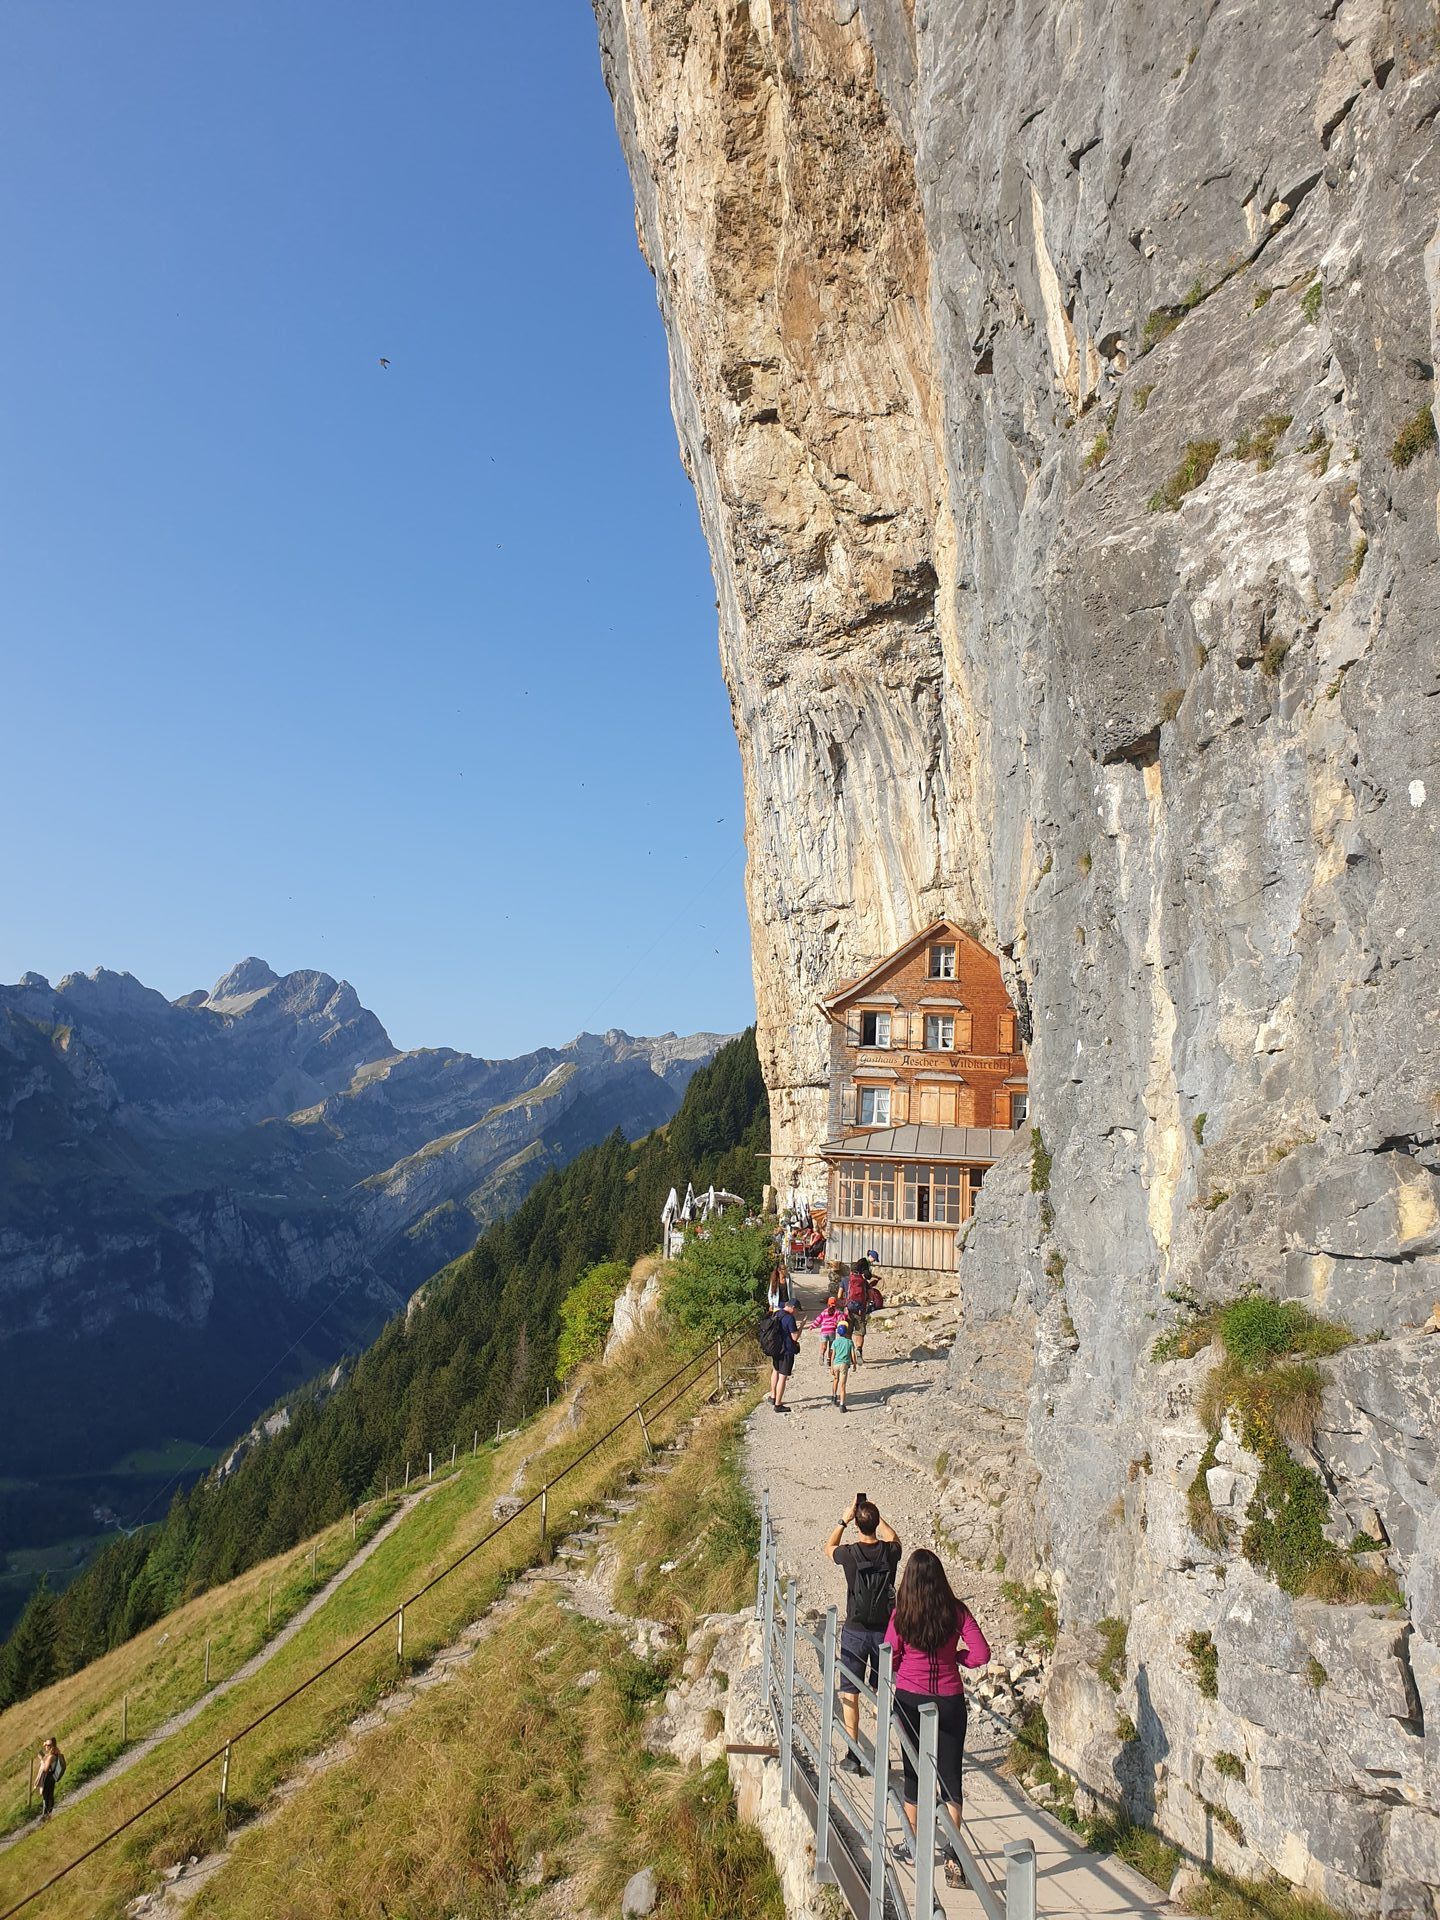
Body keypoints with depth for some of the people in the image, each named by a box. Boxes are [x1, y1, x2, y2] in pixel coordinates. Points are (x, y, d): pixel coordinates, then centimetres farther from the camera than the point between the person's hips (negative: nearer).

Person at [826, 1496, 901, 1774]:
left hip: (855, 1632, -2)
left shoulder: (850, 1554, -16)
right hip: (884, 1631, 3)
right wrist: (875, 1515, 17)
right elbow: (894, 1537, 16)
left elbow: (829, 1547, 9)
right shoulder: (890, 1552, -11)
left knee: (850, 1693, 9)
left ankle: (853, 1755, 11)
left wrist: (844, 1519, 12)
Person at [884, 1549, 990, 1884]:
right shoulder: (957, 1611, -10)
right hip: (949, 1700, 0)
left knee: (913, 1773, 16)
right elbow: (981, 1654, -11)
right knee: (950, 1777, 7)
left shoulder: (901, 1614, -11)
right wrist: (955, 1656, 7)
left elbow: (889, 1659, -6)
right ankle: (952, 1855, -2)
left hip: (910, 1699, 0)